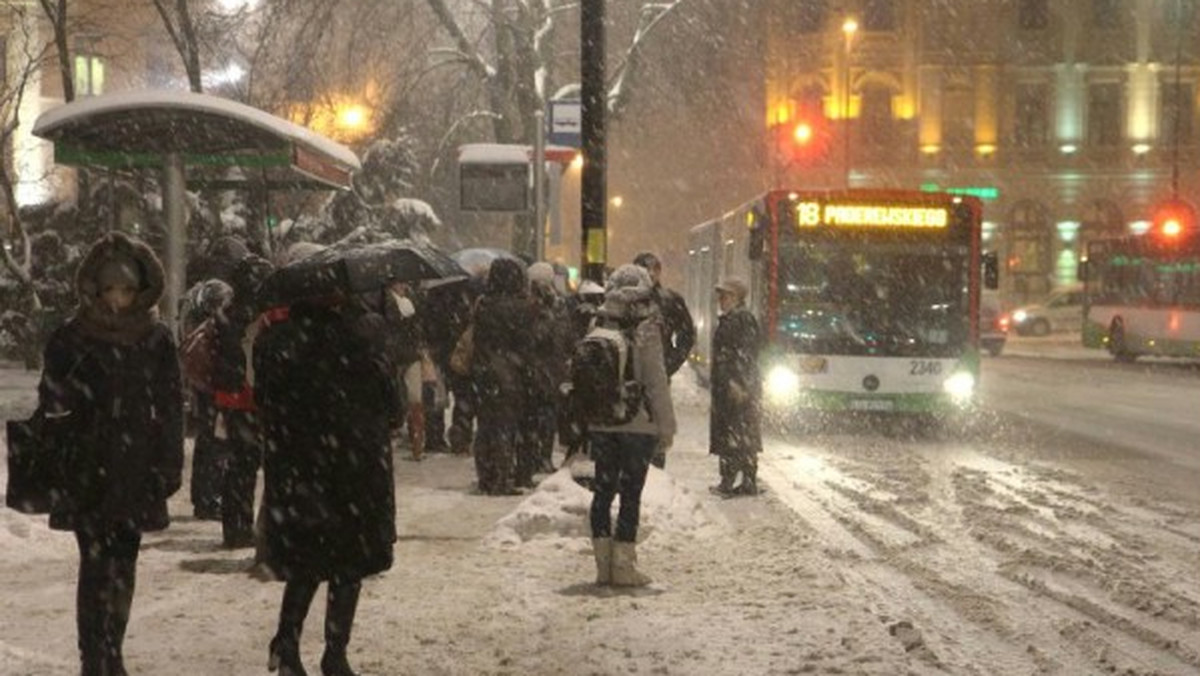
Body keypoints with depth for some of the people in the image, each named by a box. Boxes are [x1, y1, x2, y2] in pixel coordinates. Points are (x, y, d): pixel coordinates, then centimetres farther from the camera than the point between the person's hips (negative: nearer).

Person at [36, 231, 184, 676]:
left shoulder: (157, 339, 4)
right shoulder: (71, 339, -2)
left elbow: (171, 406, 6)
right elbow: (51, 403, 0)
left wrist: (168, 468, 3)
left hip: (137, 474, 3)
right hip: (87, 474, -3)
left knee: (123, 565, 9)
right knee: (97, 565, -7)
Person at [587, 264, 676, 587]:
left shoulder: (598, 328, 1)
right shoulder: (646, 331, -10)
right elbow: (657, 382, -9)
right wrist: (666, 426, -3)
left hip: (601, 424, 4)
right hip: (638, 424, -4)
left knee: (603, 490, 10)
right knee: (631, 493, 1)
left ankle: (604, 563, 11)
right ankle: (623, 564, 0)